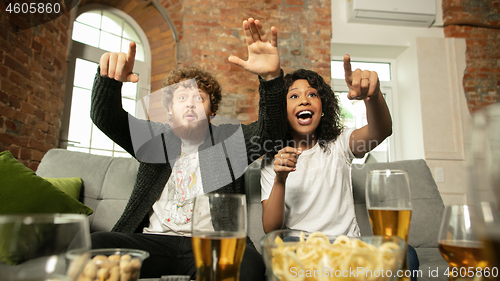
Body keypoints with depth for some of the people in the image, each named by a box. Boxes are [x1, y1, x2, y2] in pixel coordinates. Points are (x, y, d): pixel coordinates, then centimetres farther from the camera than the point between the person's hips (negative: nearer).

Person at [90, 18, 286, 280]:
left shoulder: (230, 139, 11)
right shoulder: (153, 138, 16)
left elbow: (270, 130, -6)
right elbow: (104, 116, 6)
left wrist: (271, 77, -24)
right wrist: (110, 78, -18)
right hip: (154, 240, 1)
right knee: (94, 244, -28)